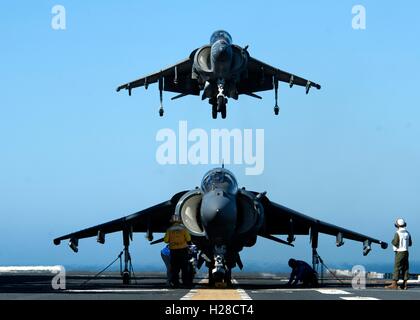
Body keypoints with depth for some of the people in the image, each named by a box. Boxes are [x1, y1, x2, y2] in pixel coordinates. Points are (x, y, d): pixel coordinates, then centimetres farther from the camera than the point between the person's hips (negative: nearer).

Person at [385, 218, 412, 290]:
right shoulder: (407, 233, 7)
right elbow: (410, 243, 13)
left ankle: (394, 284, -10)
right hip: (406, 252, 7)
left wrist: (393, 241, 3)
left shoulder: (397, 233, -13)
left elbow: (395, 243, -18)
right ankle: (404, 284, 7)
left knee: (397, 268, -7)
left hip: (399, 252, -7)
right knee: (405, 268, 7)